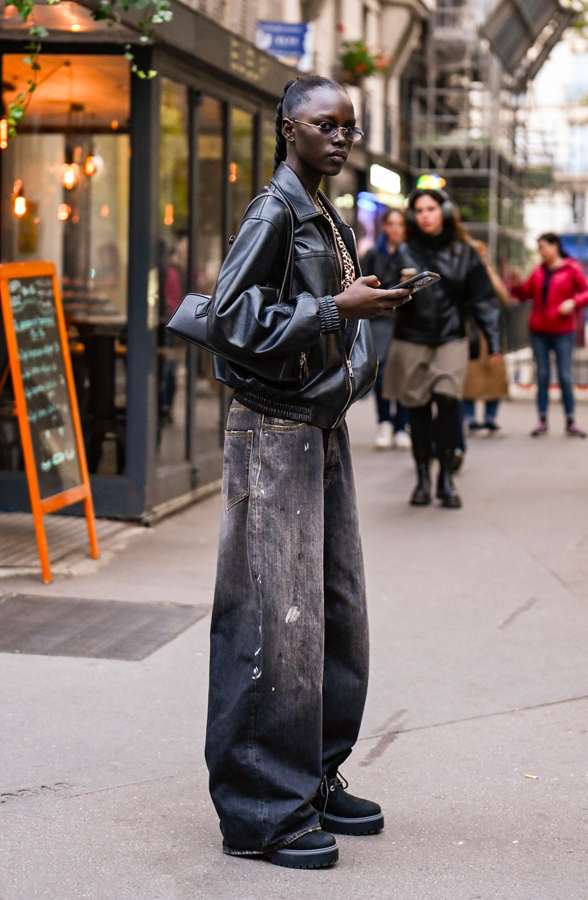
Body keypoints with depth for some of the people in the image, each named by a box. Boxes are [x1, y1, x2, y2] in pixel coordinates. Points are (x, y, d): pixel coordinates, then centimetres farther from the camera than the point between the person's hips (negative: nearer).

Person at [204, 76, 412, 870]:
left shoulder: (333, 223, 16)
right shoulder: (274, 213, -11)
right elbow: (230, 321, -20)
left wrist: (368, 307, 8)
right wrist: (338, 309, -19)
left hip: (325, 432, 9)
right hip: (274, 436, -9)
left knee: (338, 615, 12)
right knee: (276, 623, -8)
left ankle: (315, 782, 23)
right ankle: (261, 814, -1)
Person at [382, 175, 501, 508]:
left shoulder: (464, 253, 6)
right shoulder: (406, 253, 3)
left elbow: (483, 298, 8)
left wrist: (493, 339, 4)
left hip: (451, 340, 0)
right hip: (412, 341, 0)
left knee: (448, 400, -15)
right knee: (418, 408, 3)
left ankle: (446, 478, -6)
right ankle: (423, 478, 15)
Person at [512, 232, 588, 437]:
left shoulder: (572, 269, -2)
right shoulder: (539, 272, 10)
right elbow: (525, 293, 16)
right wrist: (516, 285, -3)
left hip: (562, 331, -4)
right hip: (539, 331, 4)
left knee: (565, 377, -2)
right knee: (542, 376, 5)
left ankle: (570, 422, 5)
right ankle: (542, 420, 10)